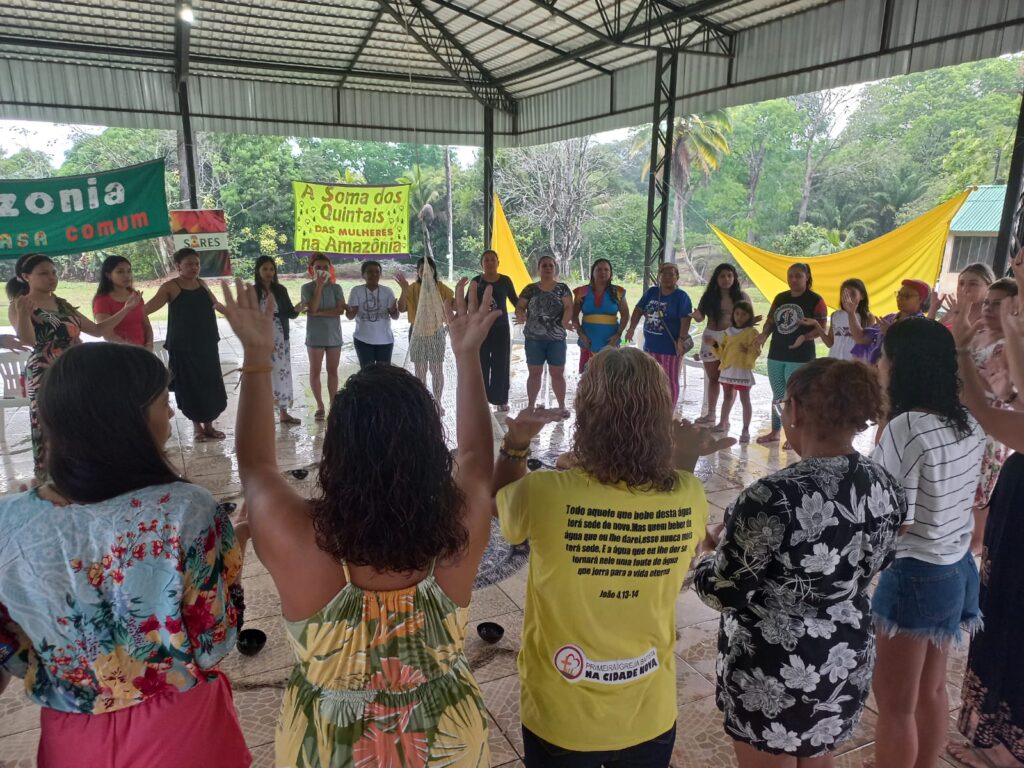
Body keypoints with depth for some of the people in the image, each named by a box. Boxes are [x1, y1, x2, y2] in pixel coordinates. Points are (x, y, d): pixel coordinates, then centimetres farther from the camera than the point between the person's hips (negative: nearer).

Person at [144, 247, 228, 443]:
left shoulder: (201, 284, 9)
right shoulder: (171, 287, -8)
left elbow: (216, 304, 25)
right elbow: (149, 307, -18)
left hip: (207, 344, 5)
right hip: (183, 347, -5)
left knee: (211, 385, 6)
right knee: (190, 386, 2)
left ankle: (208, 424, 21)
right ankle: (196, 426, 17)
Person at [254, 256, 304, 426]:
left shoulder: (281, 290, 4)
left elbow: (289, 314, 5)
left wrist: (297, 310, -16)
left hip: (280, 339, 3)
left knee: (282, 373, 8)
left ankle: (283, 412, 18)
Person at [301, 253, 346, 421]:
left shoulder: (336, 288, 1)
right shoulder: (307, 288, -3)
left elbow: (341, 310, -10)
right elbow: (312, 308, -17)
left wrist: (319, 313, -16)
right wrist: (319, 286, -18)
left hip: (334, 335, 2)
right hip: (315, 336, -1)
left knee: (333, 371, 9)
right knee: (315, 372, 4)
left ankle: (333, 404, 18)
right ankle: (320, 406, 14)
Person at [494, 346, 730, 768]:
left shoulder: (546, 495, -28)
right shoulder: (689, 498, -19)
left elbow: (498, 499, -4)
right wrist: (684, 462, -2)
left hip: (561, 718, -2)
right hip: (649, 716, 3)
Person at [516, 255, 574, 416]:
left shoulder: (562, 288, 4)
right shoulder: (530, 289, 6)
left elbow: (569, 307, -6)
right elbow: (519, 307, 3)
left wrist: (564, 322, -25)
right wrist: (520, 315, -21)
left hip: (556, 338, 0)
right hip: (534, 338, 1)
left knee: (557, 373, 5)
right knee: (534, 372, 7)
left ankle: (562, 406, 16)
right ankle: (531, 405, 16)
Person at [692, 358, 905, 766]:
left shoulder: (774, 498, -31)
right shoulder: (886, 487, -8)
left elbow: (723, 592, -22)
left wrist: (706, 549, -1)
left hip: (774, 670, -6)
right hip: (848, 659, 6)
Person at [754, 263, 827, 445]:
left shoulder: (815, 300, -6)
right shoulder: (780, 298, 11)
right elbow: (770, 320, 12)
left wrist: (804, 337, -26)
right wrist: (764, 334, -8)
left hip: (800, 357, -5)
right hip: (776, 355, 6)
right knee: (778, 396, 13)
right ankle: (774, 432, 24)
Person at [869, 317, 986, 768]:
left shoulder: (905, 428, -23)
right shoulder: (969, 424, 1)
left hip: (915, 576, -8)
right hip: (958, 569, 8)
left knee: (895, 703, 10)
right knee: (931, 690, 24)